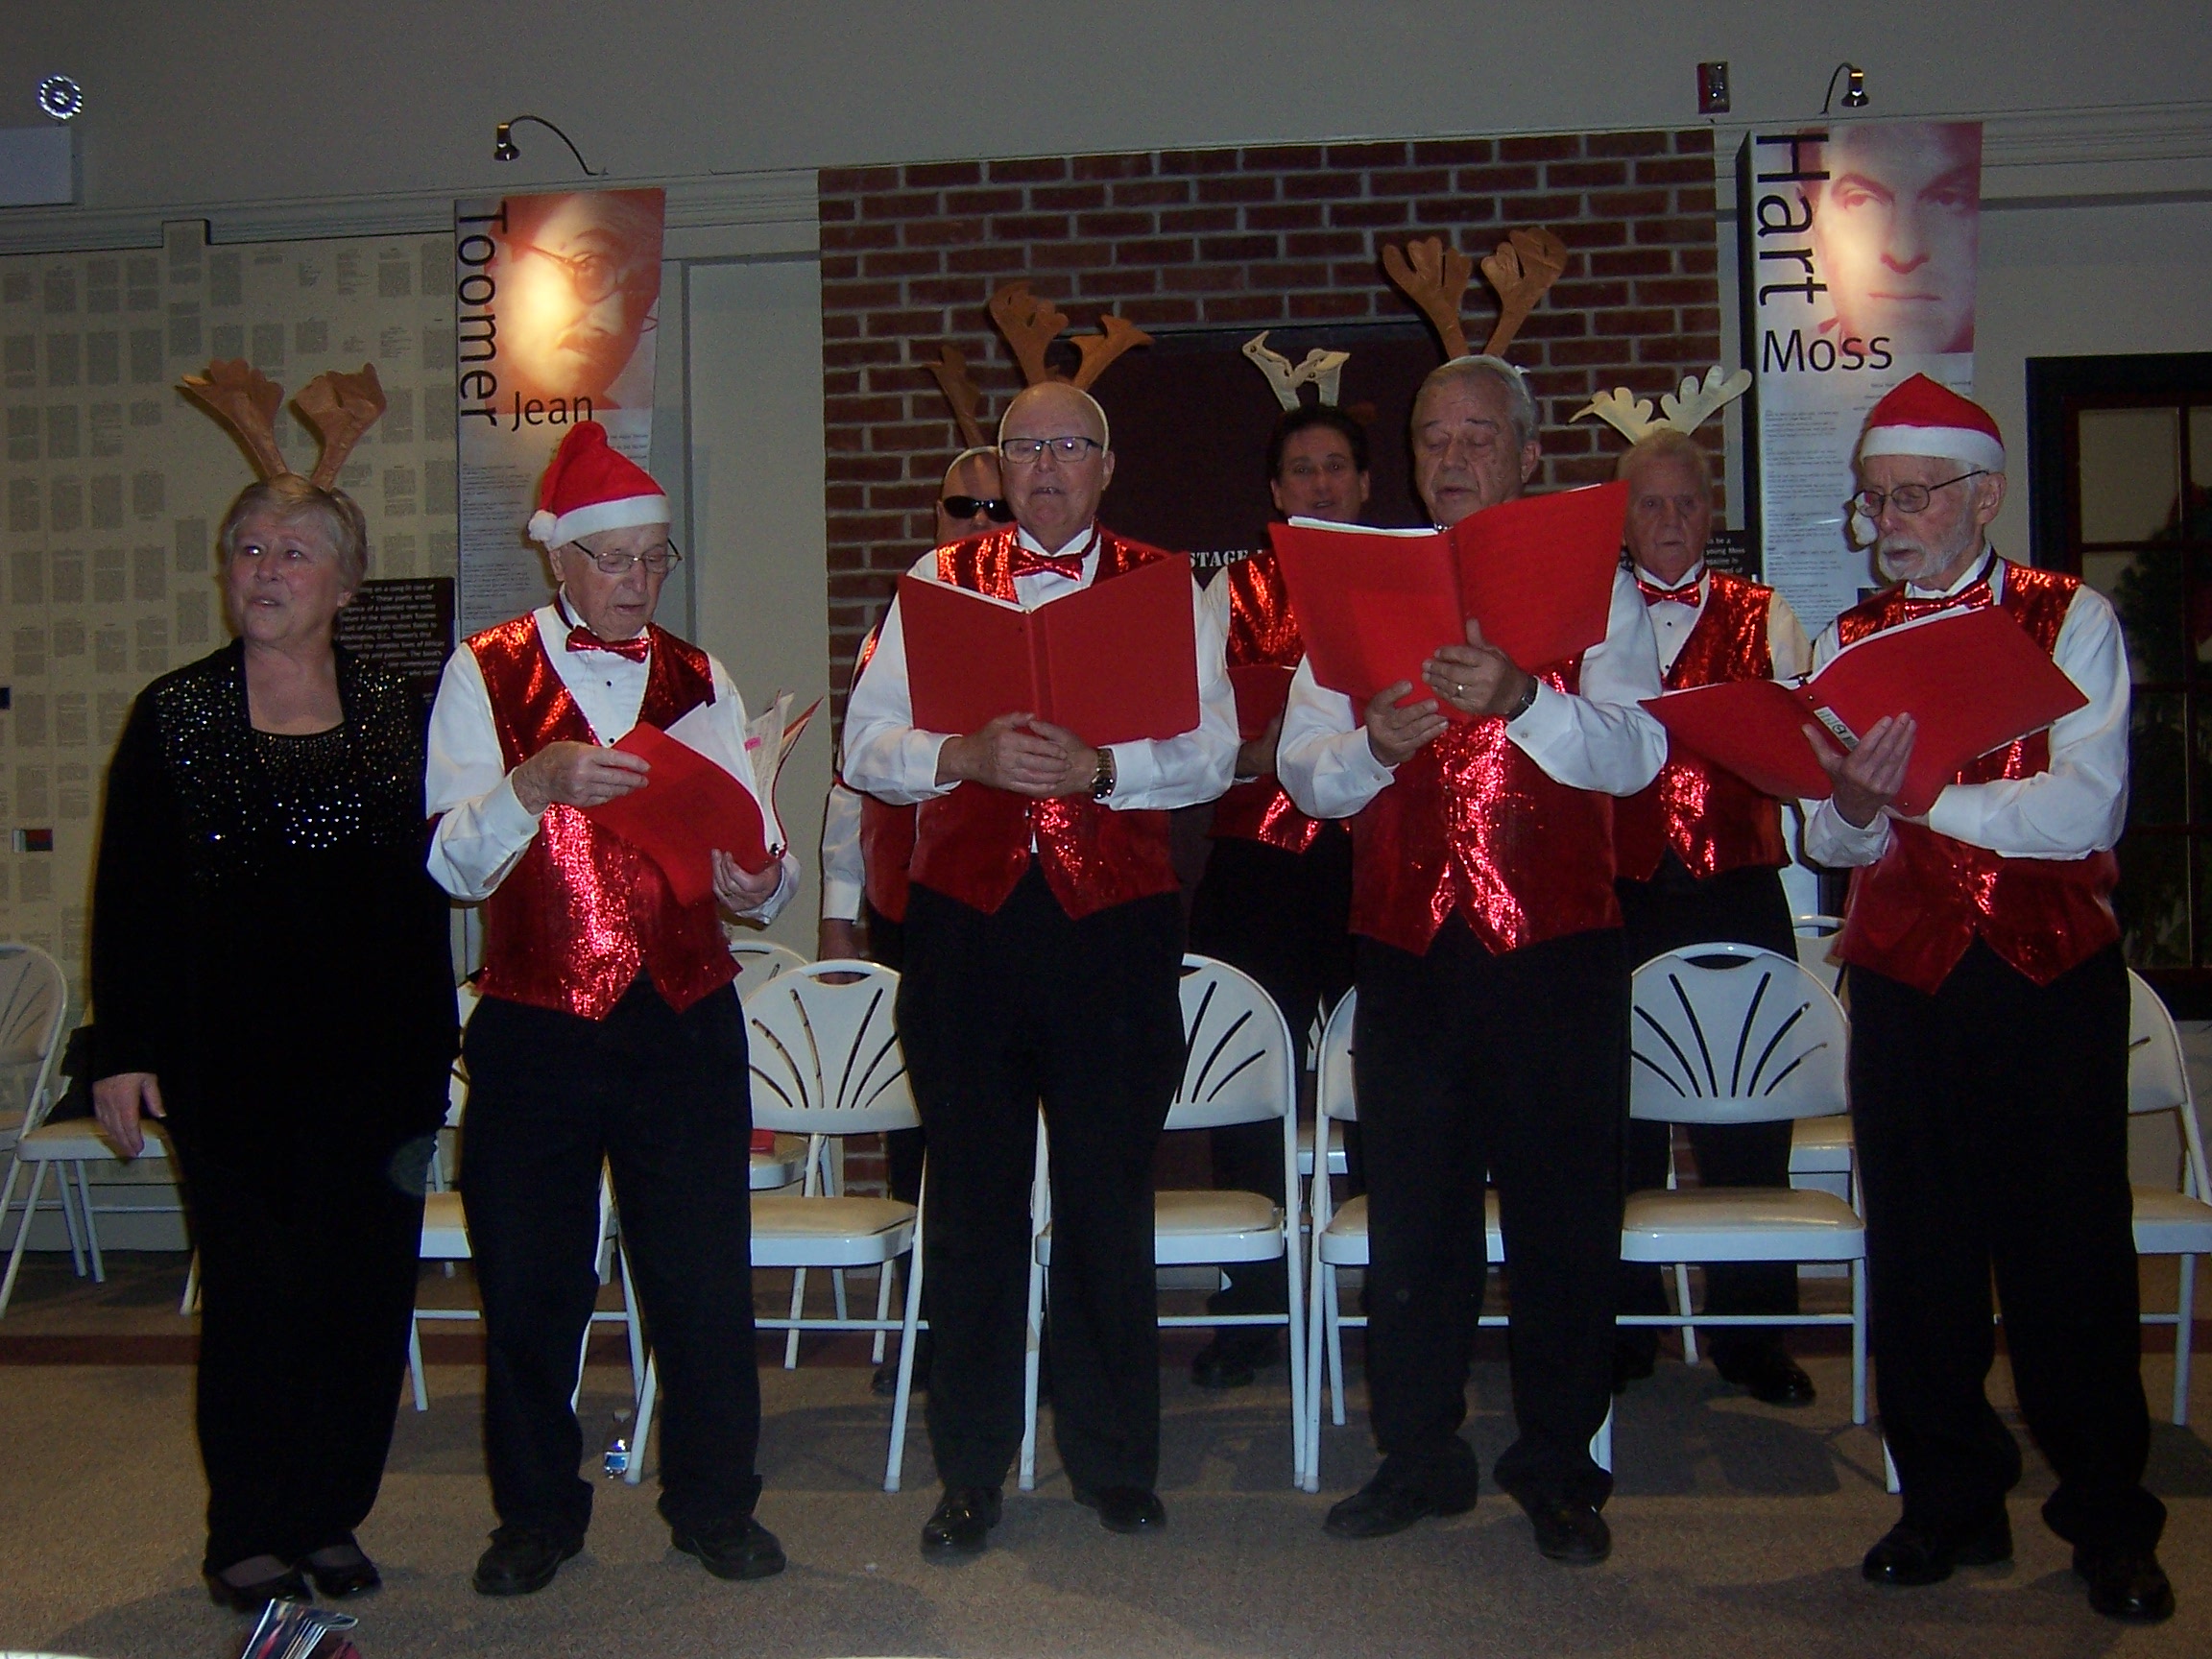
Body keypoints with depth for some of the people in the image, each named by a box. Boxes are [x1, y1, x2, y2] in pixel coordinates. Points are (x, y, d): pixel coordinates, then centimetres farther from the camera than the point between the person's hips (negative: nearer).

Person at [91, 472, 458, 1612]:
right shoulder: (174, 717, 2)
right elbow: (127, 897, 1)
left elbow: (426, 887, 8)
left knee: (365, 1283, 5)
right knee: (252, 1288, 1)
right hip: (228, 1057, -2)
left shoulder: (395, 718, 7)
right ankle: (248, 1535, 16)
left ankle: (330, 1517, 21)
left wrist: (428, 1061, 5)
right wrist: (123, 1051, -5)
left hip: (371, 1056, 2)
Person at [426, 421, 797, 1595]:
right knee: (531, 1284, 6)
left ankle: (715, 1504, 23)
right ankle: (537, 1514, 26)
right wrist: (534, 785, -27)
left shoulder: (700, 681, 11)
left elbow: (752, 852, 5)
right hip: (533, 1025, -2)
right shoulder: (485, 675, 2)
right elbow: (452, 864, -9)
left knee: (705, 1274, 5)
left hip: (685, 1022, 2)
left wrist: (761, 881, -18)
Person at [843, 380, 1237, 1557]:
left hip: (1114, 920, -1)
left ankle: (1115, 1462, 21)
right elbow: (866, 743, 4)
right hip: (966, 919, 1)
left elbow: (1211, 751, -2)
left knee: (1109, 1199, 6)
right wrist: (966, 756, -15)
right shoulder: (940, 581, 11)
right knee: (973, 1199, 7)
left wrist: (1099, 766, -19)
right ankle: (970, 1470, 19)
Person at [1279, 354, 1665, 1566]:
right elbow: (1303, 772, 2)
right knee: (1412, 1213, 10)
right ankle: (1419, 1455, 25)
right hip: (1406, 945, 2)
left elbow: (1634, 752, -12)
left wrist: (1521, 697, -29)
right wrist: (1375, 746, -19)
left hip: (1557, 944, -2)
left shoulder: (1592, 586, 3)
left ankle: (1558, 1466, 21)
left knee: (1564, 1212, 5)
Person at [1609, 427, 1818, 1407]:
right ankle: (1623, 1327, 16)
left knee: (1746, 1107, 2)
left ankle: (1752, 1334, 14)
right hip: (1619, 888, 0)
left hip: (1736, 887, 1)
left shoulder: (1765, 619, 11)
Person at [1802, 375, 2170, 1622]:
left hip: (2053, 974, -3)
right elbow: (1826, 839, 2)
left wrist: (1919, 795, -20)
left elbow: (2087, 808, -14)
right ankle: (1952, 1500, 23)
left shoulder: (2073, 621, 0)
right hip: (1904, 981, 3)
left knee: (2072, 1249, 2)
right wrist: (1854, 813, -20)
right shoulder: (1848, 642, 10)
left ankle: (2110, 1519, 19)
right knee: (1920, 1249, 7)